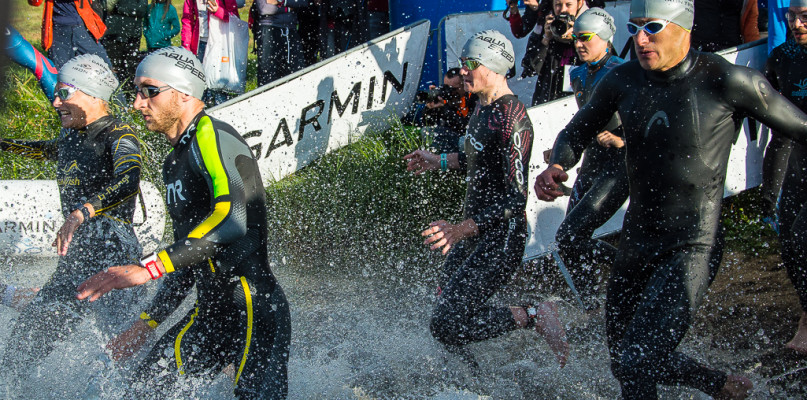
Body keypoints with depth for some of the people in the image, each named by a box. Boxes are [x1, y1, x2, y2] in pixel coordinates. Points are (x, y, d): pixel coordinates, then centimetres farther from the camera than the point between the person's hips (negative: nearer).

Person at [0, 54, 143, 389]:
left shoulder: (119, 136, -10)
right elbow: (48, 150, 39)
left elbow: (127, 182, -31)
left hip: (113, 259, -8)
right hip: (74, 263, 8)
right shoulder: (72, 137, 13)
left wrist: (82, 213, -44)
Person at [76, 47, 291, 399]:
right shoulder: (174, 164, 18)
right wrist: (145, 324, 23)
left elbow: (232, 219, -29)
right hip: (210, 314, 9)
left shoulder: (212, 136, -12)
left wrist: (150, 267, -34)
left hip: (256, 308, -9)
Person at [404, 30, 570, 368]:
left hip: (501, 239, -10)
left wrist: (460, 230, -32)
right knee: (447, 306, 16)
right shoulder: (483, 106, 6)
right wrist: (440, 162, 23)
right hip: (473, 229, 10)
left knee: (447, 325, -13)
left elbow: (515, 199, -27)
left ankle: (534, 317, -3)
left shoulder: (512, 121, -23)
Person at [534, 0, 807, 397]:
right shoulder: (623, 81, -1)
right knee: (623, 363, 20)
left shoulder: (726, 81, -16)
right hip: (635, 242, 7)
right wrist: (555, 166, -7)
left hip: (692, 249, -7)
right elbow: (576, 132, 14)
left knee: (636, 364, -20)